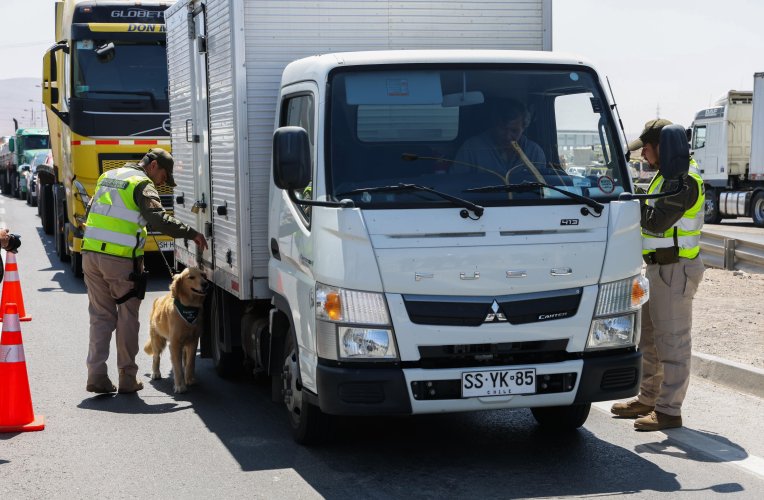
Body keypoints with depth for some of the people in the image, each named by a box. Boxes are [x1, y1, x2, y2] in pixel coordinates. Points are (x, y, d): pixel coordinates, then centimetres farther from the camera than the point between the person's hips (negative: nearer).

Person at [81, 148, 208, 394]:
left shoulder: (107, 176, 19)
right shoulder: (142, 184, -6)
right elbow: (158, 218, -20)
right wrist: (191, 233, -16)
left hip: (91, 254, 6)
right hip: (121, 260, -6)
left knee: (101, 316, 12)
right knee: (128, 318, 6)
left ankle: (96, 376, 5)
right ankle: (127, 379, 11)